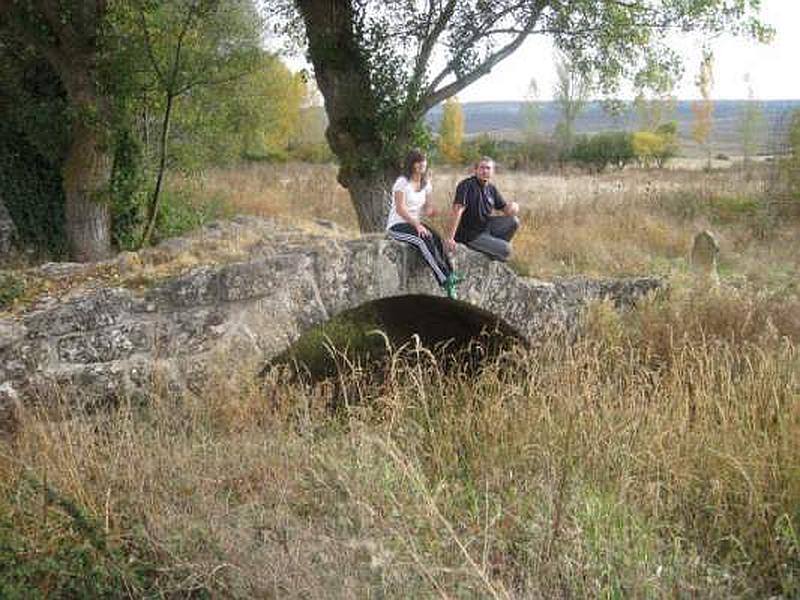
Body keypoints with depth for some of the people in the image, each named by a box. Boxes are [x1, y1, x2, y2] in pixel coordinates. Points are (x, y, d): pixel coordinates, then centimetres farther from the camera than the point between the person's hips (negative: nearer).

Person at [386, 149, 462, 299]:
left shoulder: (425, 183, 11)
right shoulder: (402, 182, -11)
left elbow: (428, 207, 11)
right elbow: (400, 209, -19)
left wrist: (430, 210, -15)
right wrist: (417, 225, -27)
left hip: (416, 223, 6)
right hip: (397, 226, -6)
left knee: (436, 238, -26)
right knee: (423, 240, -34)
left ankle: (449, 277, -34)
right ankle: (445, 280, -38)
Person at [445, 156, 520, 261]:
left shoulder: (491, 189, 5)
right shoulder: (466, 185, -19)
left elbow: (504, 208, 11)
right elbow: (457, 210, -27)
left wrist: (512, 207, -16)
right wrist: (450, 238, -35)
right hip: (470, 235, -8)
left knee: (513, 221, -5)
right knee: (506, 250, -17)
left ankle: (494, 248, 8)